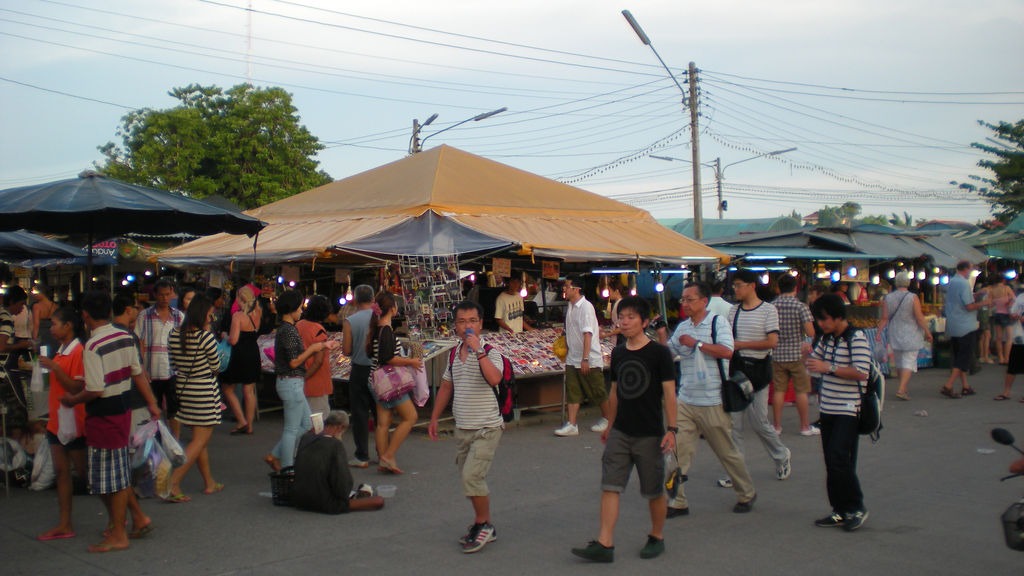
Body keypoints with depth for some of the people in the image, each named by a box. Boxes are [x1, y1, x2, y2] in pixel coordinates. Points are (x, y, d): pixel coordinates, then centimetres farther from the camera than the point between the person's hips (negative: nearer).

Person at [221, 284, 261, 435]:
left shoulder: (238, 316, -17)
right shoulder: (257, 314, 0)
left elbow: (233, 340, -21)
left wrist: (225, 337, -1)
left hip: (240, 356, -6)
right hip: (254, 355, 6)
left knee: (228, 388, 11)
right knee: (249, 391, 11)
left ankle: (242, 421, 5)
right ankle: (249, 425, 15)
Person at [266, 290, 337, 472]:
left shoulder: (285, 328, 12)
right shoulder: (289, 330, -18)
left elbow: (297, 354, 16)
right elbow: (294, 362, -21)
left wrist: (321, 346, 13)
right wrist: (312, 349, -10)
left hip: (291, 383, 10)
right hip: (292, 383, -10)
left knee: (306, 424, 17)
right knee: (292, 429, 0)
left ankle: (275, 456, 20)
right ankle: (286, 469, 9)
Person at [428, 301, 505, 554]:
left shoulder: (490, 353, -12)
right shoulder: (454, 354, 8)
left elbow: (495, 379, -33)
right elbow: (446, 387, 20)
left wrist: (478, 350, -32)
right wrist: (434, 418, 21)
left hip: (486, 428, -7)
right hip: (462, 428, 7)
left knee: (471, 476, -16)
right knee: (470, 479, 13)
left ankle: (482, 524, 4)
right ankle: (484, 527, 27)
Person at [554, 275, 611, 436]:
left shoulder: (585, 306, -17)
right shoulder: (571, 307, 9)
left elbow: (588, 334, -22)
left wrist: (585, 358, -25)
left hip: (589, 360, -8)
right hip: (573, 359, 8)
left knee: (598, 392, 6)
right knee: (572, 392, 3)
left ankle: (607, 419, 24)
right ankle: (571, 425, 4)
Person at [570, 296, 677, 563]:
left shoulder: (659, 353, -9)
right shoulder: (618, 353, 7)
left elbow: (669, 392, -10)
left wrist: (671, 429, -14)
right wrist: (610, 425, 19)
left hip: (650, 435, -5)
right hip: (620, 433, 5)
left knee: (654, 491, 8)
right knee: (610, 486, -3)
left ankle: (657, 537, 26)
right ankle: (604, 544, -2)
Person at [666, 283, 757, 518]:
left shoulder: (718, 322, -6)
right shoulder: (682, 327, 12)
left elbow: (726, 351, -20)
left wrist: (695, 343, -19)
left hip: (713, 402, -5)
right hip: (685, 401, 5)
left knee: (727, 452, 8)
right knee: (677, 451, -4)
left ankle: (746, 494, 28)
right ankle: (677, 502, 3)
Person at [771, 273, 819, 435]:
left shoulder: (771, 306, 0)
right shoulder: (801, 306, -11)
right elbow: (810, 333, -15)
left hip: (777, 354, 3)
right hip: (797, 353, -3)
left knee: (778, 390, 8)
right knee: (801, 391, 6)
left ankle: (777, 426, 12)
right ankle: (805, 426, 12)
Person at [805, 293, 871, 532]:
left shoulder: (856, 338, -12)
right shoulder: (827, 339, 12)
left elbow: (861, 372, -21)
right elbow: (815, 361, 25)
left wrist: (828, 368, -22)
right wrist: (810, 357, 2)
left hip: (847, 411, -8)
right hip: (828, 409, 8)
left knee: (839, 459, -13)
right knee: (831, 463, 8)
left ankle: (856, 508, 2)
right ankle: (841, 511, 16)